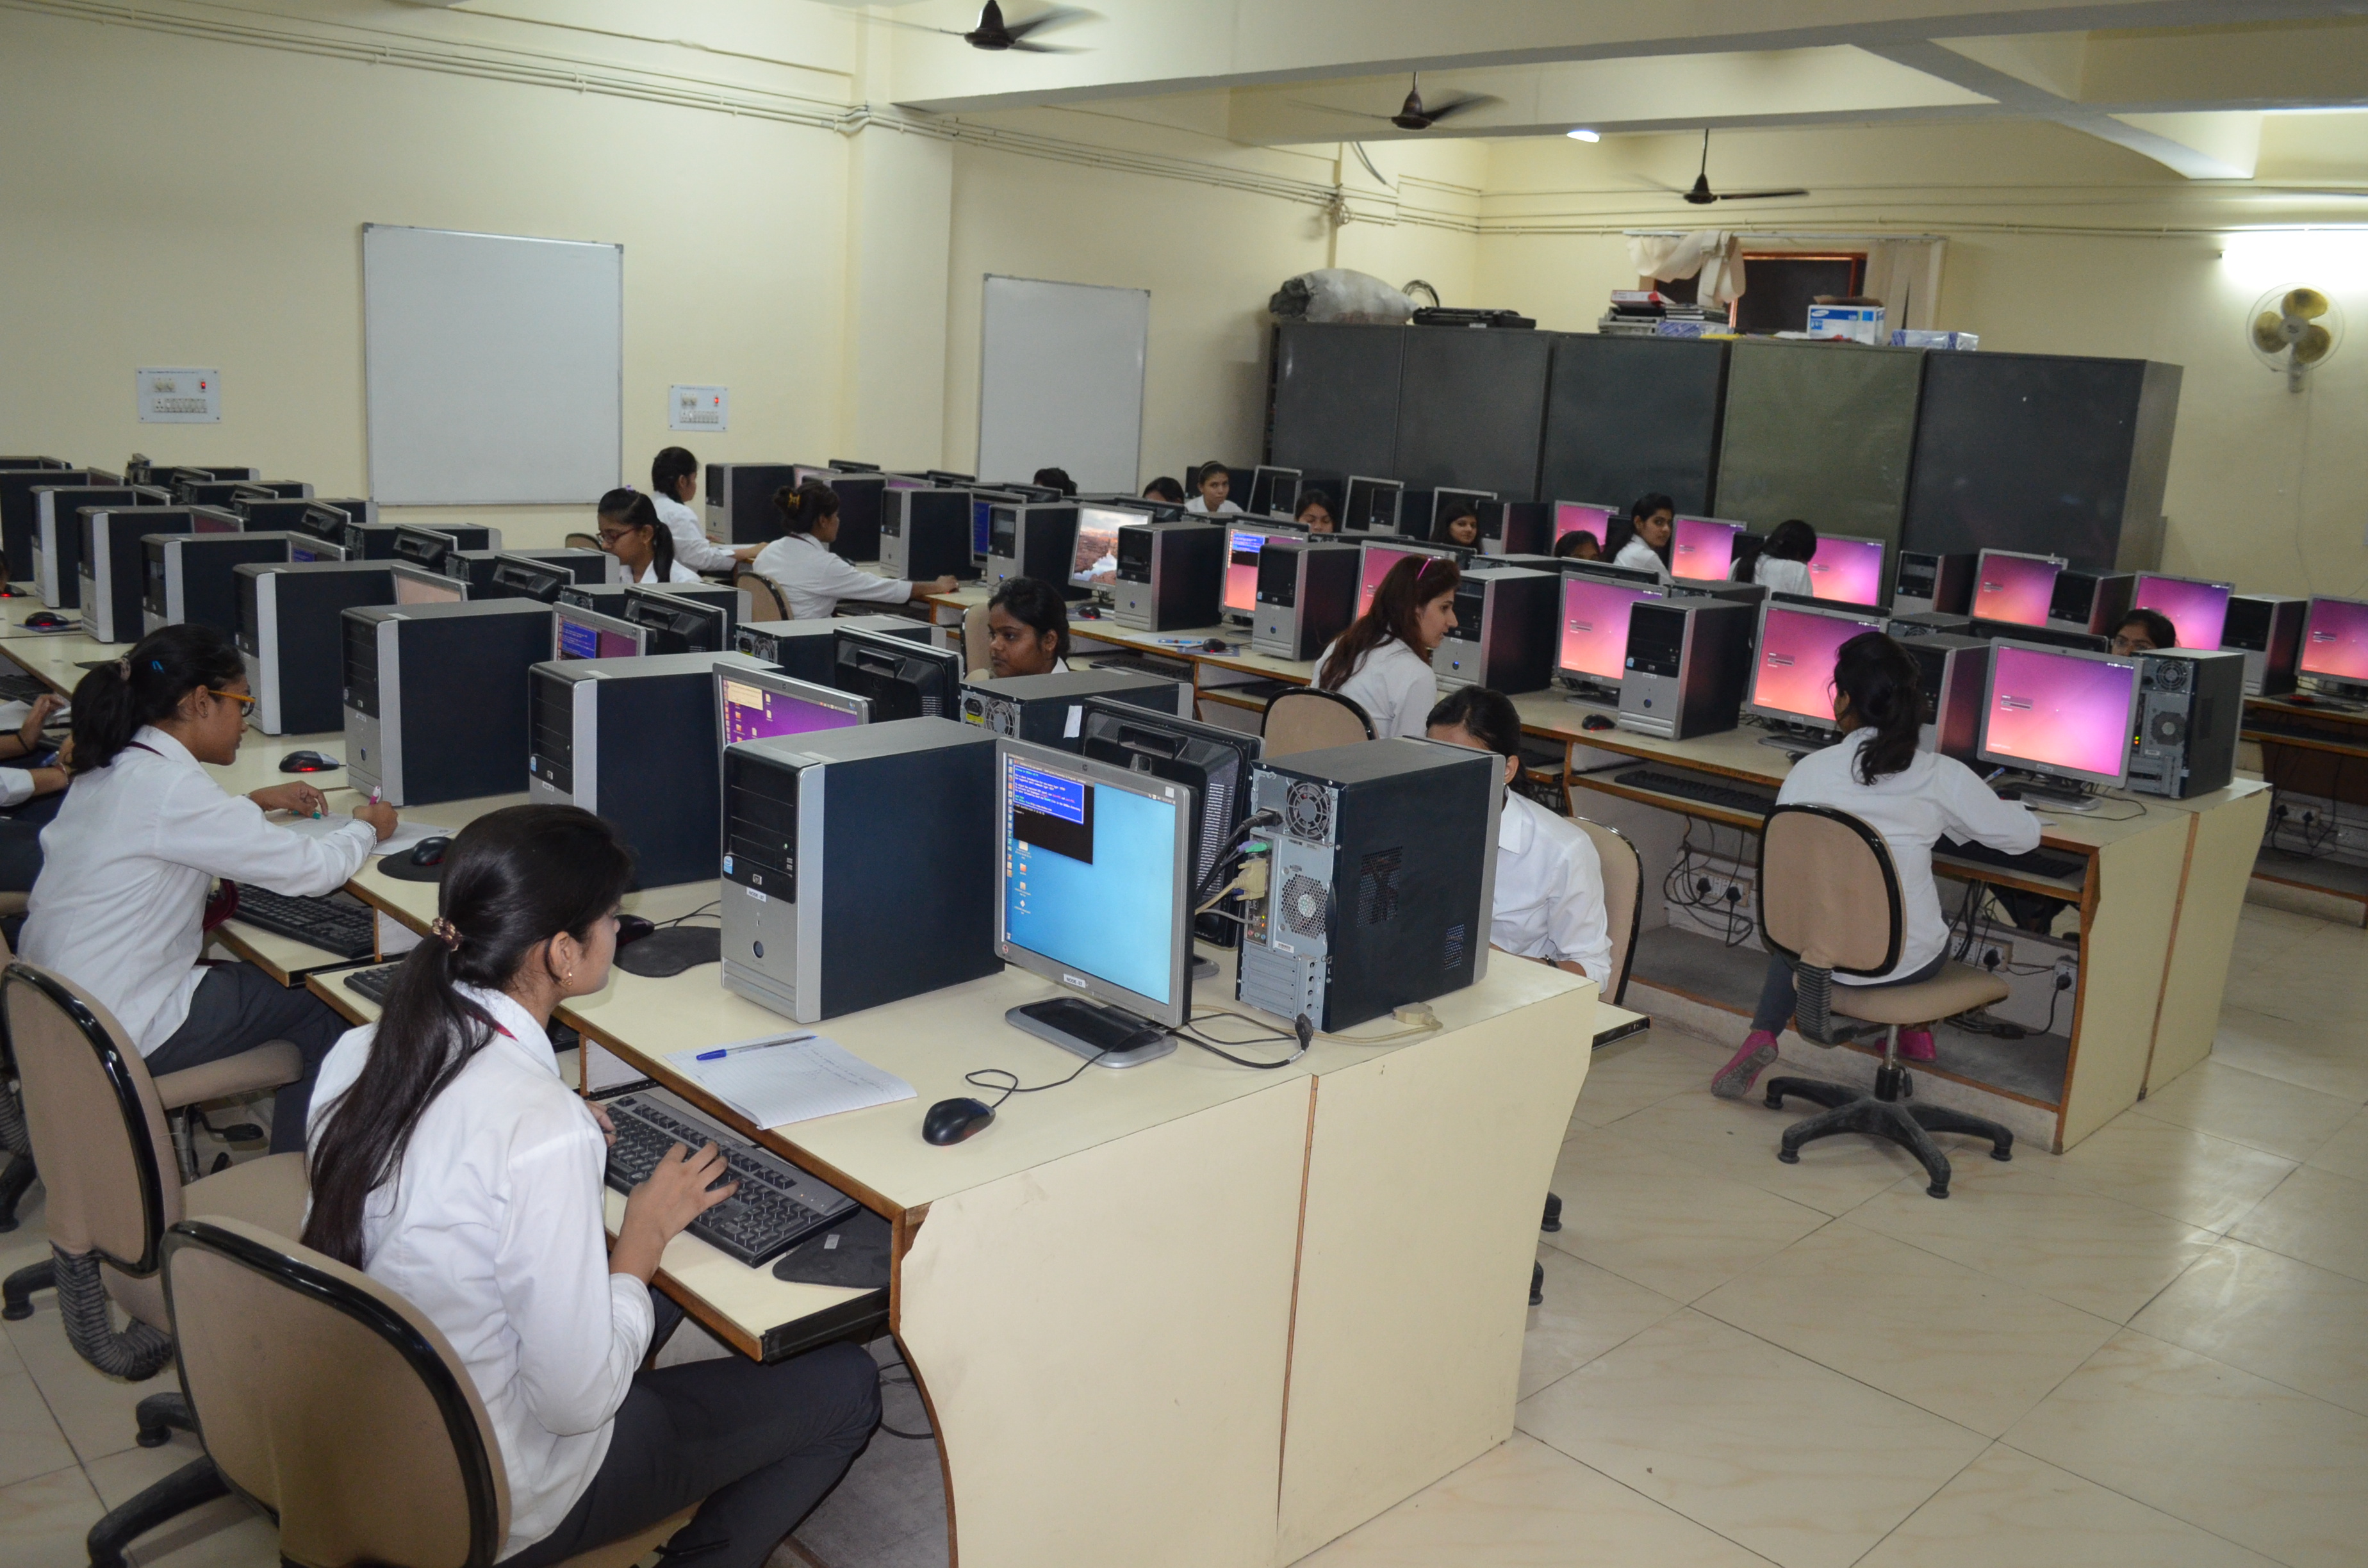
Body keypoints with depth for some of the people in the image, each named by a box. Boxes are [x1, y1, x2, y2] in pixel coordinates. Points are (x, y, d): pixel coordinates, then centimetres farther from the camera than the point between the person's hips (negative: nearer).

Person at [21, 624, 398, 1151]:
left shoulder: (110, 769, 6)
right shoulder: (168, 785, -23)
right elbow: (311, 871, -20)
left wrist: (258, 802, 19)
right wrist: (366, 828, -1)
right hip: (118, 1035, -10)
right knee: (323, 1003, 4)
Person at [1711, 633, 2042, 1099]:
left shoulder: (1810, 771, -12)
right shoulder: (1941, 777, -11)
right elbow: (2026, 836, 2)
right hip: (1909, 963, 1)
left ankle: (1762, 1036, 20)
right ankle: (1915, 1033, 41)